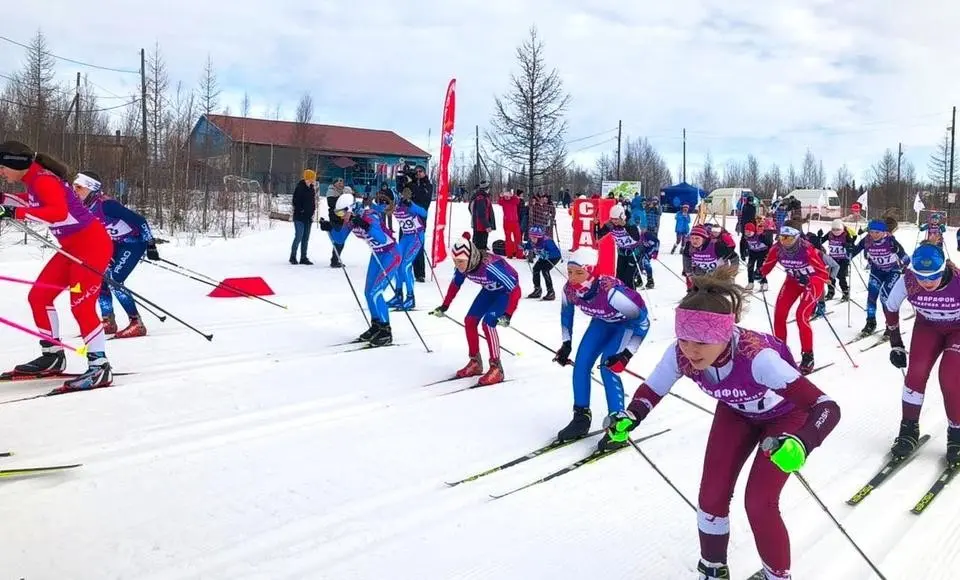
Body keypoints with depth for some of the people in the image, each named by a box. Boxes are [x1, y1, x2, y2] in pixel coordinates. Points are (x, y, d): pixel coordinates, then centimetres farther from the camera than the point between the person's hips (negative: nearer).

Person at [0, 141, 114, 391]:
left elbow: (59, 212, -36)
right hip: (72, 246, 10)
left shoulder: (43, 179, -19)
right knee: (38, 296, 11)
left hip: (92, 244, -10)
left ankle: (100, 368, -9)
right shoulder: (34, 179, 9)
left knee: (81, 305, -15)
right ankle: (52, 356, 22)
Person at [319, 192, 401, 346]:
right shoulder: (351, 220, -3)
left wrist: (366, 226, -50)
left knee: (375, 292, -13)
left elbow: (382, 239, -39)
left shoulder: (370, 216, -27)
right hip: (377, 255, 9)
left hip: (390, 255, -9)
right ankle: (376, 326, 24)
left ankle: (386, 332, -4)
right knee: (368, 292, 8)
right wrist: (329, 228, -10)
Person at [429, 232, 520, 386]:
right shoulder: (463, 265, -20)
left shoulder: (490, 266, -40)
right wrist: (444, 307, 3)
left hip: (508, 291, -7)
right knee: (469, 321, 0)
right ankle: (475, 363, 16)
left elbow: (514, 290, -37)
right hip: (489, 290, 7)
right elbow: (455, 284, 2)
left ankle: (496, 369, -11)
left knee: (488, 323, -21)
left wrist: (507, 315, -46)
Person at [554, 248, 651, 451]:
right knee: (581, 364, -3)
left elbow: (643, 321, -28)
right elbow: (566, 312, 2)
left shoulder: (611, 291, -42)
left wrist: (627, 354, -30)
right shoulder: (569, 289, -24)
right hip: (602, 321, 6)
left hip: (628, 323, -6)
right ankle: (581, 418, 14)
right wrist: (566, 344, 2)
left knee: (608, 368, -19)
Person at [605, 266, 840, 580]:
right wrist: (628, 418, -32)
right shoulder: (679, 354, -31)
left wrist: (799, 445, -67)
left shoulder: (758, 357, -45)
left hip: (785, 415, -4)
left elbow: (827, 408, -47)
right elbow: (651, 390, -11)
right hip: (736, 411, 4)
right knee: (711, 495, 0)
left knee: (758, 503, -11)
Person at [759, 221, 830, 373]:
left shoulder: (807, 250, -34)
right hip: (793, 280, 5)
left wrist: (808, 280, -43)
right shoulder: (777, 248, -20)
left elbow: (823, 272, -28)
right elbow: (768, 264, -3)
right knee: (779, 313, -2)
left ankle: (808, 356, -2)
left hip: (813, 281, -5)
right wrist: (761, 274, -20)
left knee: (801, 316, -18)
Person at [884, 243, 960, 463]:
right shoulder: (907, 281, -28)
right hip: (928, 326, 2)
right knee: (916, 372, -14)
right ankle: (909, 430, 3)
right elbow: (890, 307, -8)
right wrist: (896, 345, -4)